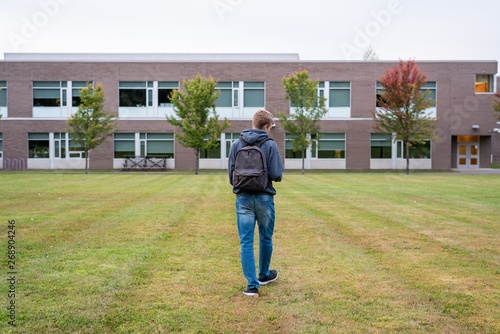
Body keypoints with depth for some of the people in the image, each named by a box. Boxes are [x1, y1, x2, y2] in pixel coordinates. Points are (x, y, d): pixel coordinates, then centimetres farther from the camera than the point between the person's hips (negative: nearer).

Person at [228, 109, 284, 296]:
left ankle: (252, 284, 1)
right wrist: (275, 174, 11)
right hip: (264, 198, -1)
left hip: (243, 198, 1)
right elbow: (277, 175, -12)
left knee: (246, 242, 4)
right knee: (265, 239, 18)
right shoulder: (270, 145, -8)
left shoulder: (236, 144, 1)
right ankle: (264, 275, 35)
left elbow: (231, 174, 0)